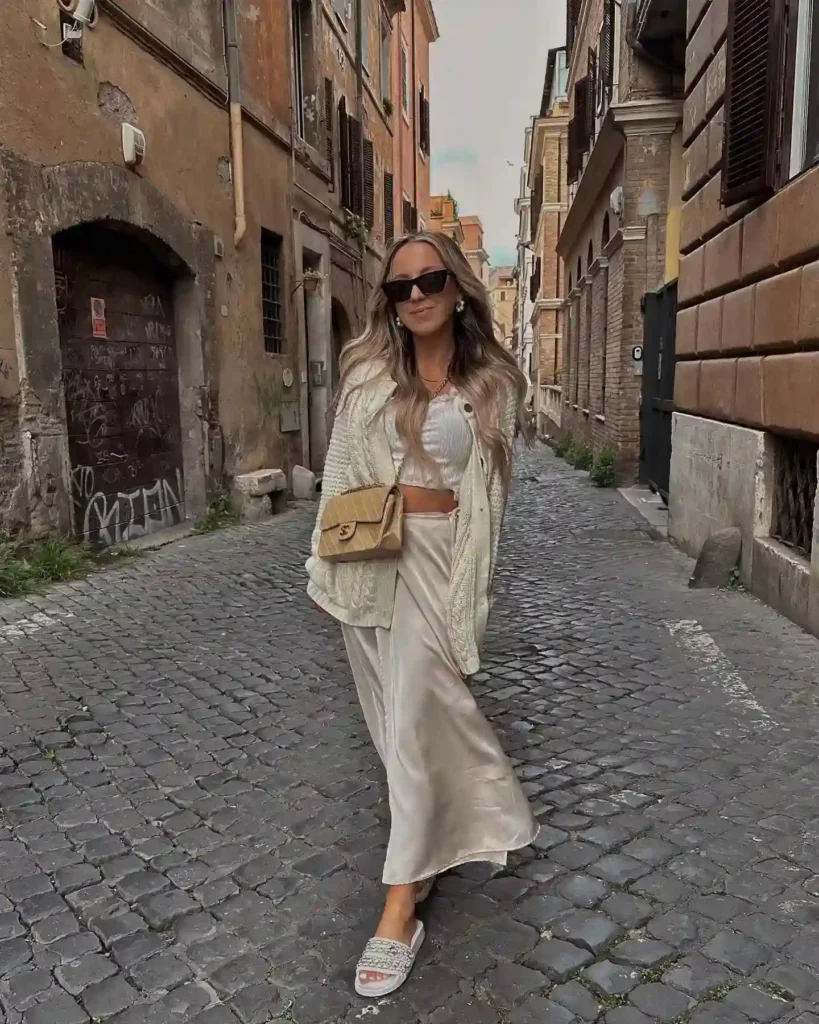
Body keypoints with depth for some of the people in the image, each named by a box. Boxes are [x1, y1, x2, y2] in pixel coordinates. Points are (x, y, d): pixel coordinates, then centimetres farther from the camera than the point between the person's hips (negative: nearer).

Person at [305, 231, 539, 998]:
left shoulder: (491, 385, -1)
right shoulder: (367, 373, 3)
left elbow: (488, 492, 2)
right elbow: (339, 471, 6)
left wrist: (471, 582, -1)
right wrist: (327, 561, 4)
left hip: (437, 559, -3)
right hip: (368, 557, 3)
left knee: (414, 719, -5)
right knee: (398, 713, 13)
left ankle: (400, 908, 5)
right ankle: (445, 832, 39)